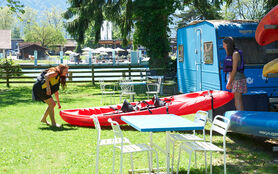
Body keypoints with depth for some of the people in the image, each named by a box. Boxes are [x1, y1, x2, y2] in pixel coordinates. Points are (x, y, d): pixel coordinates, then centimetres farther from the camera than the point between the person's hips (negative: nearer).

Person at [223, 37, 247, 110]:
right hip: (234, 79, 9)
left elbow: (234, 70, -15)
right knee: (237, 102, 10)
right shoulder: (229, 55, 15)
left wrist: (229, 83, -13)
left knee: (238, 102, -11)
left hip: (238, 79, -9)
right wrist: (229, 82, 12)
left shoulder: (235, 54, -12)